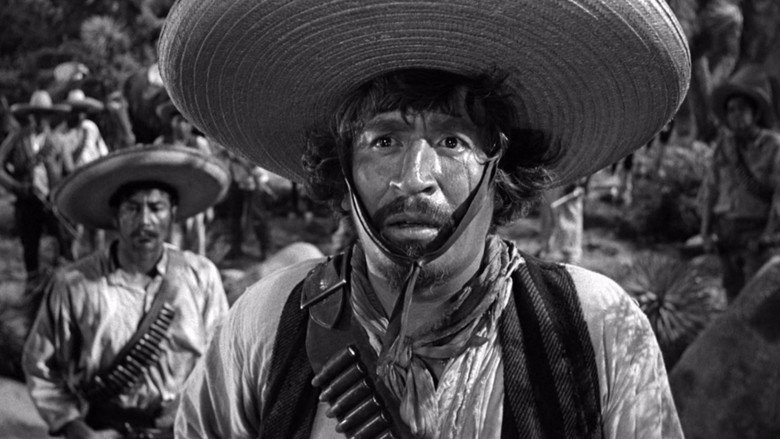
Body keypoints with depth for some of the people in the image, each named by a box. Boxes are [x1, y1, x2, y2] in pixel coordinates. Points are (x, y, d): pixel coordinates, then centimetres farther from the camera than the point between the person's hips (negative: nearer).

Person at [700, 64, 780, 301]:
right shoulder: (724, 143, 6)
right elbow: (711, 186, 12)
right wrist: (706, 229, 8)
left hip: (757, 230, -5)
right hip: (726, 232, 5)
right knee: (733, 290, 9)